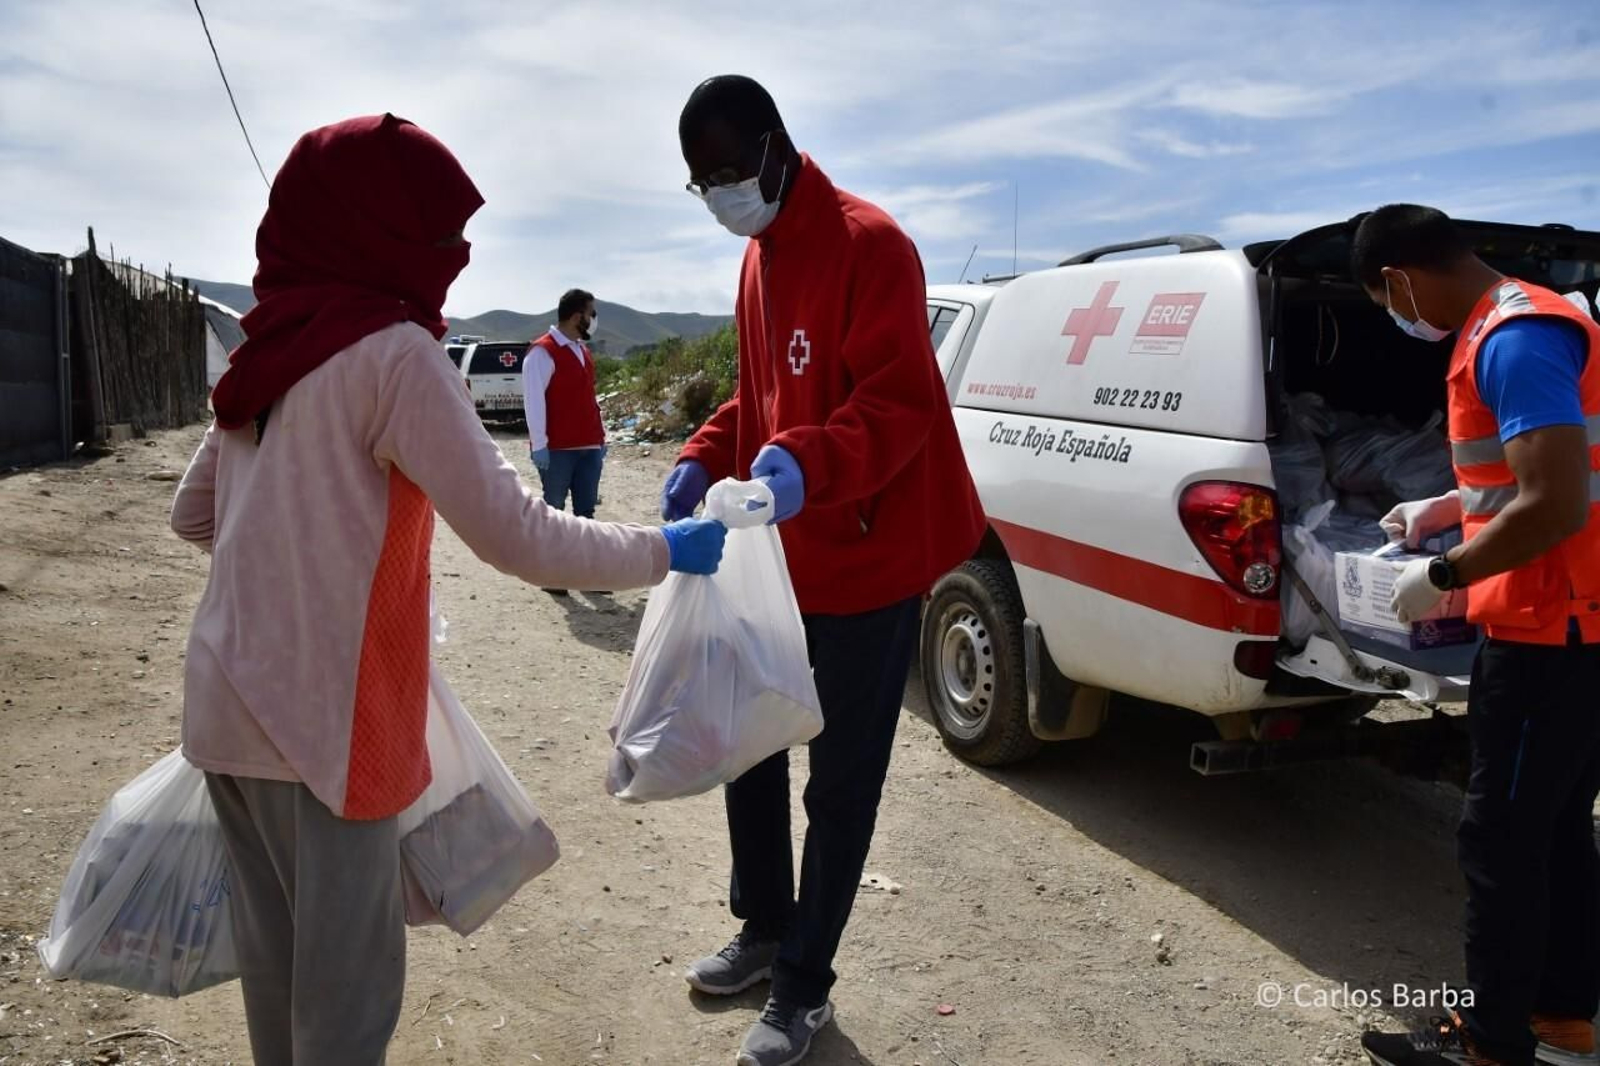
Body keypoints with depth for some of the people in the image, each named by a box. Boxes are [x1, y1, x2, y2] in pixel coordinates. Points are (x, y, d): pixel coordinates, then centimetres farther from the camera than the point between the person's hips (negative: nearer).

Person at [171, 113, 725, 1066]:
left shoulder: (271, 350, 9)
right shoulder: (392, 352, -15)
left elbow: (194, 512, 19)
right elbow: (515, 536, -19)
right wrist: (665, 552, -8)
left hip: (233, 704, 8)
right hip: (324, 718, -8)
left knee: (276, 951, 20)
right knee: (348, 970, 6)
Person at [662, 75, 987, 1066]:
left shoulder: (869, 243, -15)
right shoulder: (759, 259, 12)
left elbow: (900, 402, -22)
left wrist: (806, 464, -39)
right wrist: (706, 459, 2)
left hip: (867, 560, -8)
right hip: (783, 558, 9)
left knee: (840, 781, 5)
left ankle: (804, 985, 22)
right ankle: (765, 930, 38)